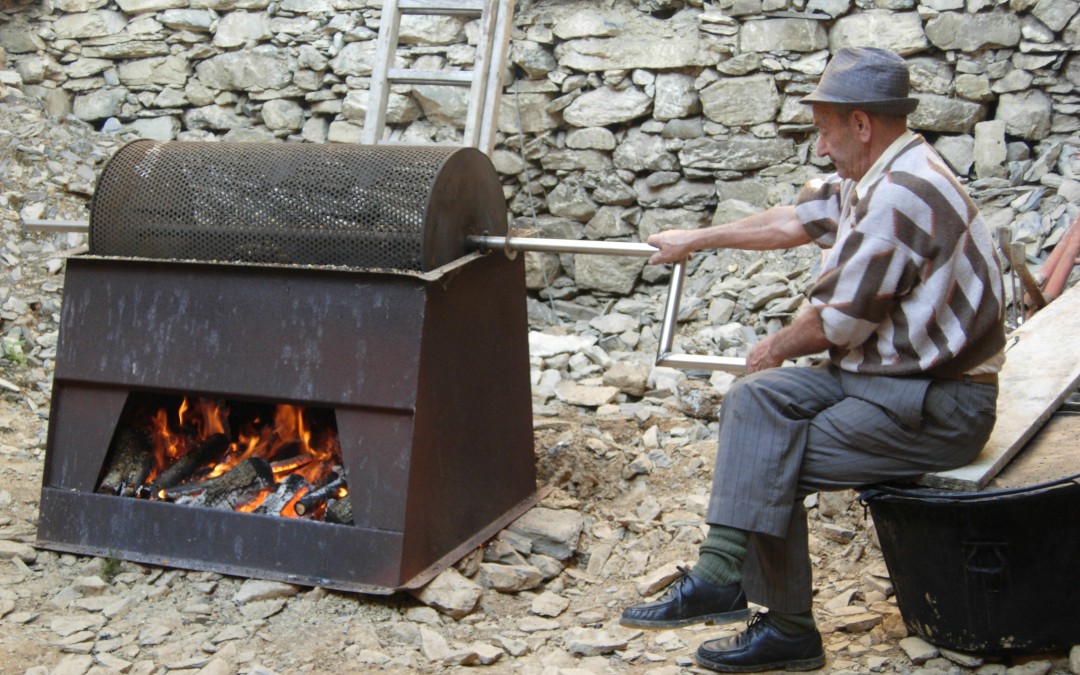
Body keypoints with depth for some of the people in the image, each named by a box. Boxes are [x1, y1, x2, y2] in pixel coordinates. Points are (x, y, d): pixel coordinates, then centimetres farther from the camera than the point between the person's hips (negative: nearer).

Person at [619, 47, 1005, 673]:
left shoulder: (903, 194, -23)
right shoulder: (873, 178, 9)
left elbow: (837, 320, -19)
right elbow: (794, 221, 22)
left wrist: (776, 347, 1)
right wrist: (696, 239, 30)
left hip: (937, 407, -10)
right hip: (885, 375, 10)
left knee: (774, 467, -10)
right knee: (758, 399, 2)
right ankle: (722, 575, -4)